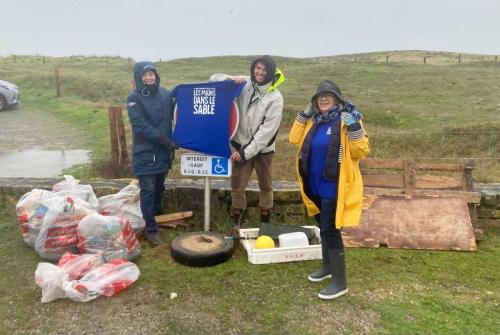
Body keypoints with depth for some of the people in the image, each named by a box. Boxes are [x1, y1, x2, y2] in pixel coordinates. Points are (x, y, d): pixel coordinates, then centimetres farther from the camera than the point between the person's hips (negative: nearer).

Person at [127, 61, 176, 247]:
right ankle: (151, 229, 10)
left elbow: (175, 115, 9)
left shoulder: (165, 93, 3)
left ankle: (156, 220, 36)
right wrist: (165, 140, -19)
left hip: (163, 151, 5)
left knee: (159, 188, 17)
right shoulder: (134, 98, -9)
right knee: (148, 191, 0)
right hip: (145, 153, -4)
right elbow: (140, 126, -16)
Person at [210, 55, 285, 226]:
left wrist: (247, 151, -19)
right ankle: (237, 222, 23)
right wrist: (233, 79, -20)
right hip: (241, 146, 2)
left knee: (266, 187, 13)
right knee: (237, 186, 6)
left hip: (263, 149, -1)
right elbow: (215, 79, 1)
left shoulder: (275, 98, -12)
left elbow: (268, 129, -17)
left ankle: (265, 222, 31)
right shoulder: (244, 85, -4)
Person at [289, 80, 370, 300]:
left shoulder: (346, 120, -11)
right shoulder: (314, 120, 8)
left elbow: (361, 151, -14)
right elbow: (294, 139, 8)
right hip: (315, 185, 7)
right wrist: (303, 115, 2)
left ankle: (340, 281, 9)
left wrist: (354, 128, -28)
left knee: (330, 230, -5)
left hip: (334, 187, -7)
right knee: (323, 227, 20)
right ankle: (328, 266, 39)